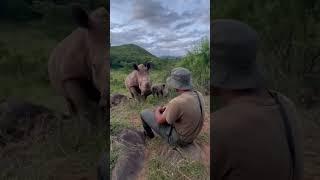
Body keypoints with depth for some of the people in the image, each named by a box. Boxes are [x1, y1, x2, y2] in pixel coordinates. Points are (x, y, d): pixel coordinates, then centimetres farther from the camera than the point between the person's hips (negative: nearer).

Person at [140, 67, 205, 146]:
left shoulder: (176, 102, -37)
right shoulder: (199, 95, -12)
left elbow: (160, 120, -19)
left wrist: (157, 110, 3)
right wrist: (169, 107, 9)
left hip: (177, 138, -7)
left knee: (145, 113, 6)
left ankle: (149, 133, 40)